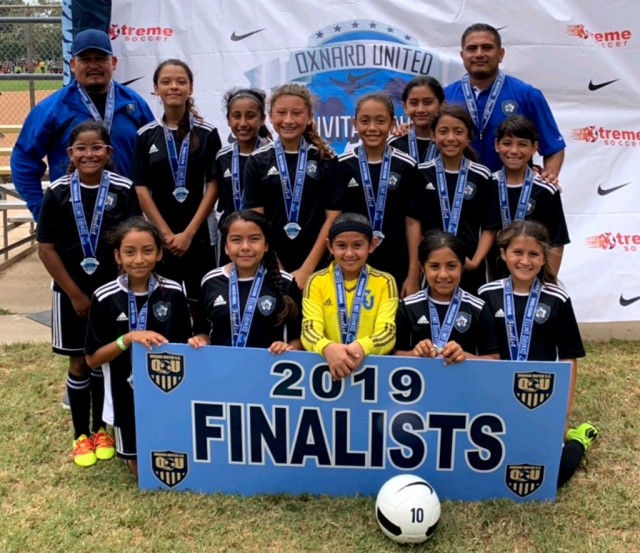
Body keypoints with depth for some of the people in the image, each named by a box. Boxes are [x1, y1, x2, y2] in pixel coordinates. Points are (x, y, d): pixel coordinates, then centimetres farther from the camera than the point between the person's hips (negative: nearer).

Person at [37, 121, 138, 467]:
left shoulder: (124, 190, -9)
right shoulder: (58, 192, -10)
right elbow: (46, 248, -7)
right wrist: (75, 293, -9)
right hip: (71, 292, 0)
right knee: (79, 362, 8)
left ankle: (101, 429, 28)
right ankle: (81, 435, 23)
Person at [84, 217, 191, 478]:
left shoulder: (173, 292, -9)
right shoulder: (105, 298, -14)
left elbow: (184, 345, 2)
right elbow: (92, 358, -11)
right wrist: (128, 338, -25)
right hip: (126, 393, -1)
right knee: (142, 469, 14)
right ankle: (131, 454, 45)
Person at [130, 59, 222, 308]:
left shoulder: (207, 134, 0)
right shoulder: (146, 135, 2)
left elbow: (213, 186, -4)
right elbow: (141, 188, -1)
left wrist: (189, 232, -10)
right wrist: (166, 233, -8)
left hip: (198, 235, -1)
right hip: (159, 236, 1)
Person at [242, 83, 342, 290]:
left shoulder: (326, 159, 0)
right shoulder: (258, 161, 1)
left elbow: (332, 216, -3)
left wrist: (307, 269, -10)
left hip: (315, 265, 0)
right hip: (272, 266, 1)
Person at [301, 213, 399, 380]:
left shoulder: (385, 282, 4)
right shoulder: (317, 281, 5)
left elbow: (387, 332, -6)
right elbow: (309, 330, -6)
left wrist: (362, 347, -26)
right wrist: (327, 348, -27)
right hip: (326, 365, 0)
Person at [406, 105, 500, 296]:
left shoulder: (481, 176, -1)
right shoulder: (422, 173, 0)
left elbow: (490, 227, 2)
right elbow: (414, 221, -2)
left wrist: (476, 261, -12)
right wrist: (413, 273, -6)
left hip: (469, 270, 0)